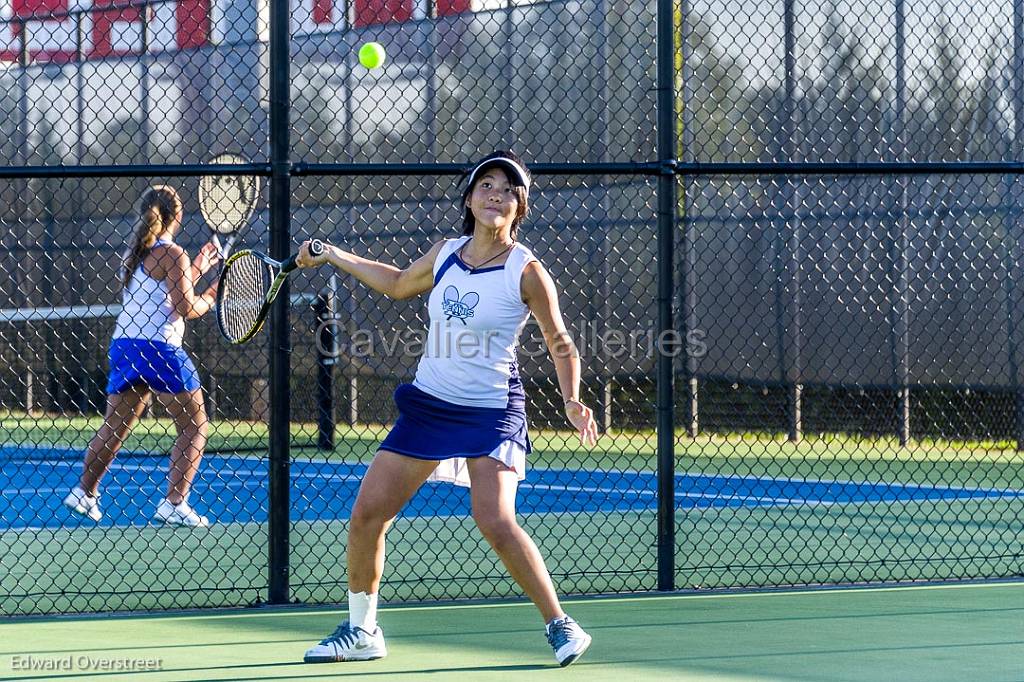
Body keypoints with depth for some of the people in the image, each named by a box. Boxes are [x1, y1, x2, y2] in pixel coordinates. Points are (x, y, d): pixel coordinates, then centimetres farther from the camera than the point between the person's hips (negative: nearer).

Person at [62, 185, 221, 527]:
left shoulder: (133, 254, 16)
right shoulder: (172, 255, -8)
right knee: (194, 427, 3)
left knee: (115, 427, 17)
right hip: (160, 347, -7)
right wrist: (213, 294, 4)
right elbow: (186, 309, -12)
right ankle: (174, 504, -7)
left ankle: (84, 492, 17)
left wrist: (197, 268, 29)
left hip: (123, 345, 7)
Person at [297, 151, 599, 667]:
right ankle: (360, 631, 19)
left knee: (496, 523, -23)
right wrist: (335, 257, 26)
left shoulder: (526, 271, -11)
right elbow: (399, 284, 25)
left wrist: (572, 401, -21)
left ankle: (559, 626, -8)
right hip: (427, 404, 6)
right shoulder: (445, 254, 3)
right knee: (367, 513, 2)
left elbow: (561, 344, -5)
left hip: (491, 412, -6)